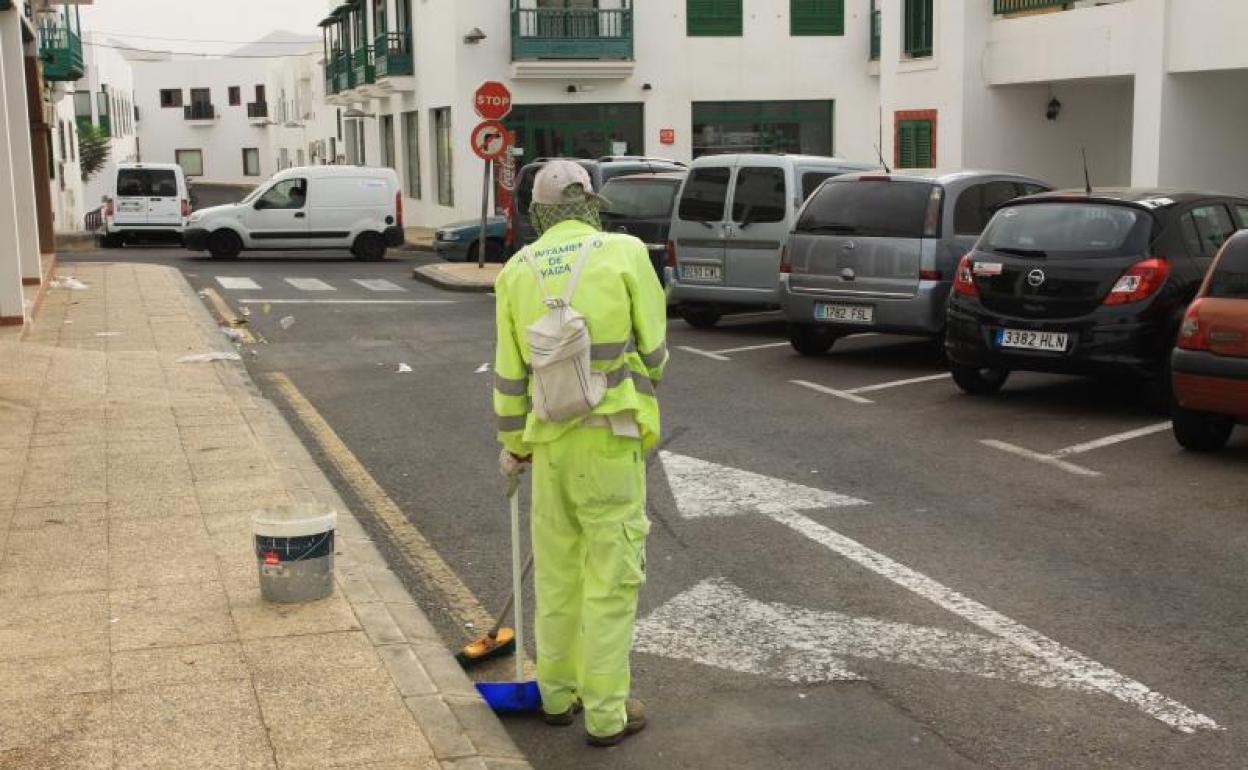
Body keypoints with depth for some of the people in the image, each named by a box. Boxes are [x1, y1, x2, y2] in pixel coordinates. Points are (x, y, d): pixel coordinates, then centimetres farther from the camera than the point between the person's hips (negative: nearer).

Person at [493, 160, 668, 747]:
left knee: (556, 572, 17)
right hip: (611, 438, -4)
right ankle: (606, 713, 11)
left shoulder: (517, 271, 5)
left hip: (550, 439, 4)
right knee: (611, 577, 4)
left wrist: (513, 444, 22)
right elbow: (655, 349, -3)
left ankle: (557, 693, 29)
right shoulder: (625, 252, -6)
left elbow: (509, 372, 10)